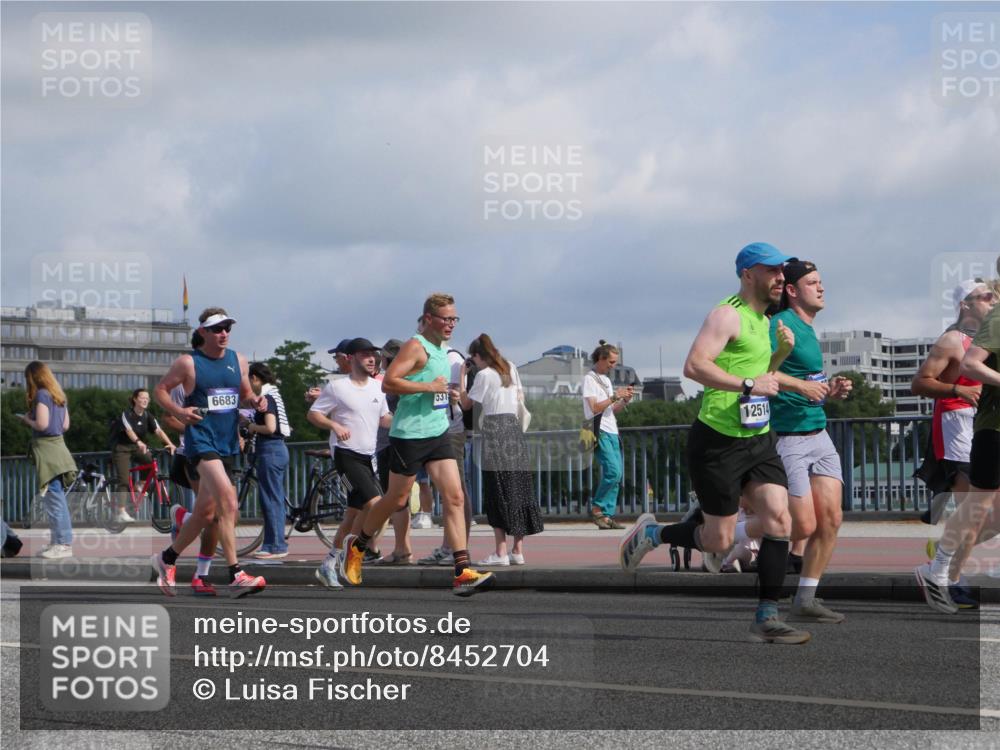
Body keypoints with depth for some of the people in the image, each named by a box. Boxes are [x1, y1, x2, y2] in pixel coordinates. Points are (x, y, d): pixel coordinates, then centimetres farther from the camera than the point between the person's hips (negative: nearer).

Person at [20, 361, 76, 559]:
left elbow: (41, 424, -20)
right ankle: (58, 541, 16)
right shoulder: (59, 395, 14)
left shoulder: (41, 395, -12)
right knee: (56, 498, 12)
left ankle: (63, 544, -9)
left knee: (54, 499, -8)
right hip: (57, 446, 9)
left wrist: (27, 419, -1)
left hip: (46, 449, -9)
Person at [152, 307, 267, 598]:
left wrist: (256, 401, -1)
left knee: (205, 512, 14)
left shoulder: (238, 360, 10)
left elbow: (245, 393, 21)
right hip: (201, 440, -7)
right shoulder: (188, 362, -5)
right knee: (228, 500, -24)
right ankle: (235, 575, -25)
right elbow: (160, 389, 2)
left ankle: (167, 559, 35)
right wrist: (178, 412, -14)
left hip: (228, 443, 7)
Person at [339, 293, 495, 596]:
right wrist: (429, 387, -23)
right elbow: (388, 382, -23)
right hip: (409, 433, -7)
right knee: (397, 499, 6)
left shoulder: (444, 349, 15)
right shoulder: (416, 347, -12)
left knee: (454, 497, -6)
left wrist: (449, 393, 14)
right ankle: (356, 546, 31)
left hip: (438, 432, 8)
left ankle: (462, 572, -11)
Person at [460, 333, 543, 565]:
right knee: (519, 489, 7)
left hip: (495, 430, -6)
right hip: (515, 427, 6)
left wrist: (461, 377, 10)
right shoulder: (511, 368, 12)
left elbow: (466, 404, 0)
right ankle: (518, 550, 9)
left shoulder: (483, 375, -6)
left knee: (498, 493, -5)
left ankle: (501, 552, -8)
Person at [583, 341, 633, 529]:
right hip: (600, 431, -9)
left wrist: (624, 400, 7)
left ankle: (607, 515, 2)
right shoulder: (590, 379, -3)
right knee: (613, 471, -19)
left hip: (612, 432, 9)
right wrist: (615, 397, -12)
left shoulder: (606, 380, 22)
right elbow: (595, 408, -13)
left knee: (616, 475, 1)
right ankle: (596, 509, -7)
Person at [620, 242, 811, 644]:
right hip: (717, 441, -8)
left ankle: (766, 619, -3)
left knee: (778, 520, -8)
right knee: (719, 541, -1)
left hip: (759, 438, 8)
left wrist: (781, 352, 9)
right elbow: (694, 365, -26)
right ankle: (650, 532, 26)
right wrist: (749, 385, -28)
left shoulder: (762, 320, 16)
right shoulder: (728, 315, -13)